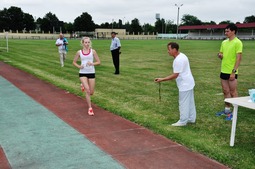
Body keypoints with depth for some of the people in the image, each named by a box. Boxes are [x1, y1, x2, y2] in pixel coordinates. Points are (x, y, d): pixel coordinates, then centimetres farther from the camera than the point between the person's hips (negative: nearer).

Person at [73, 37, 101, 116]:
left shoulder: (93, 51, -2)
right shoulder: (79, 52, -1)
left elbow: (98, 62, 1)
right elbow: (74, 62, 9)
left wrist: (92, 63, -18)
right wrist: (79, 66, -11)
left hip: (91, 73, 1)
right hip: (82, 73, -1)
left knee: (91, 93, 7)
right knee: (87, 90, -16)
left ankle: (84, 86, 41)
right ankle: (90, 108, -3)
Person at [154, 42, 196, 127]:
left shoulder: (178, 60, -25)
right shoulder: (181, 56, 8)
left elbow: (175, 75, -25)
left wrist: (162, 79, -23)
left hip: (185, 85, -10)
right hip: (188, 83, 10)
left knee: (183, 103, 0)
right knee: (189, 102, 17)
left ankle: (182, 121, 9)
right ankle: (191, 119, 28)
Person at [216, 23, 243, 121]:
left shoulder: (237, 42, -11)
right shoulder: (224, 42, 11)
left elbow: (239, 58, -15)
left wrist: (233, 71, -20)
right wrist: (219, 55, -6)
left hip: (231, 72, -7)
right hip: (223, 71, 7)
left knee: (233, 92, 0)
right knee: (226, 91, 14)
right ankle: (227, 110, 26)